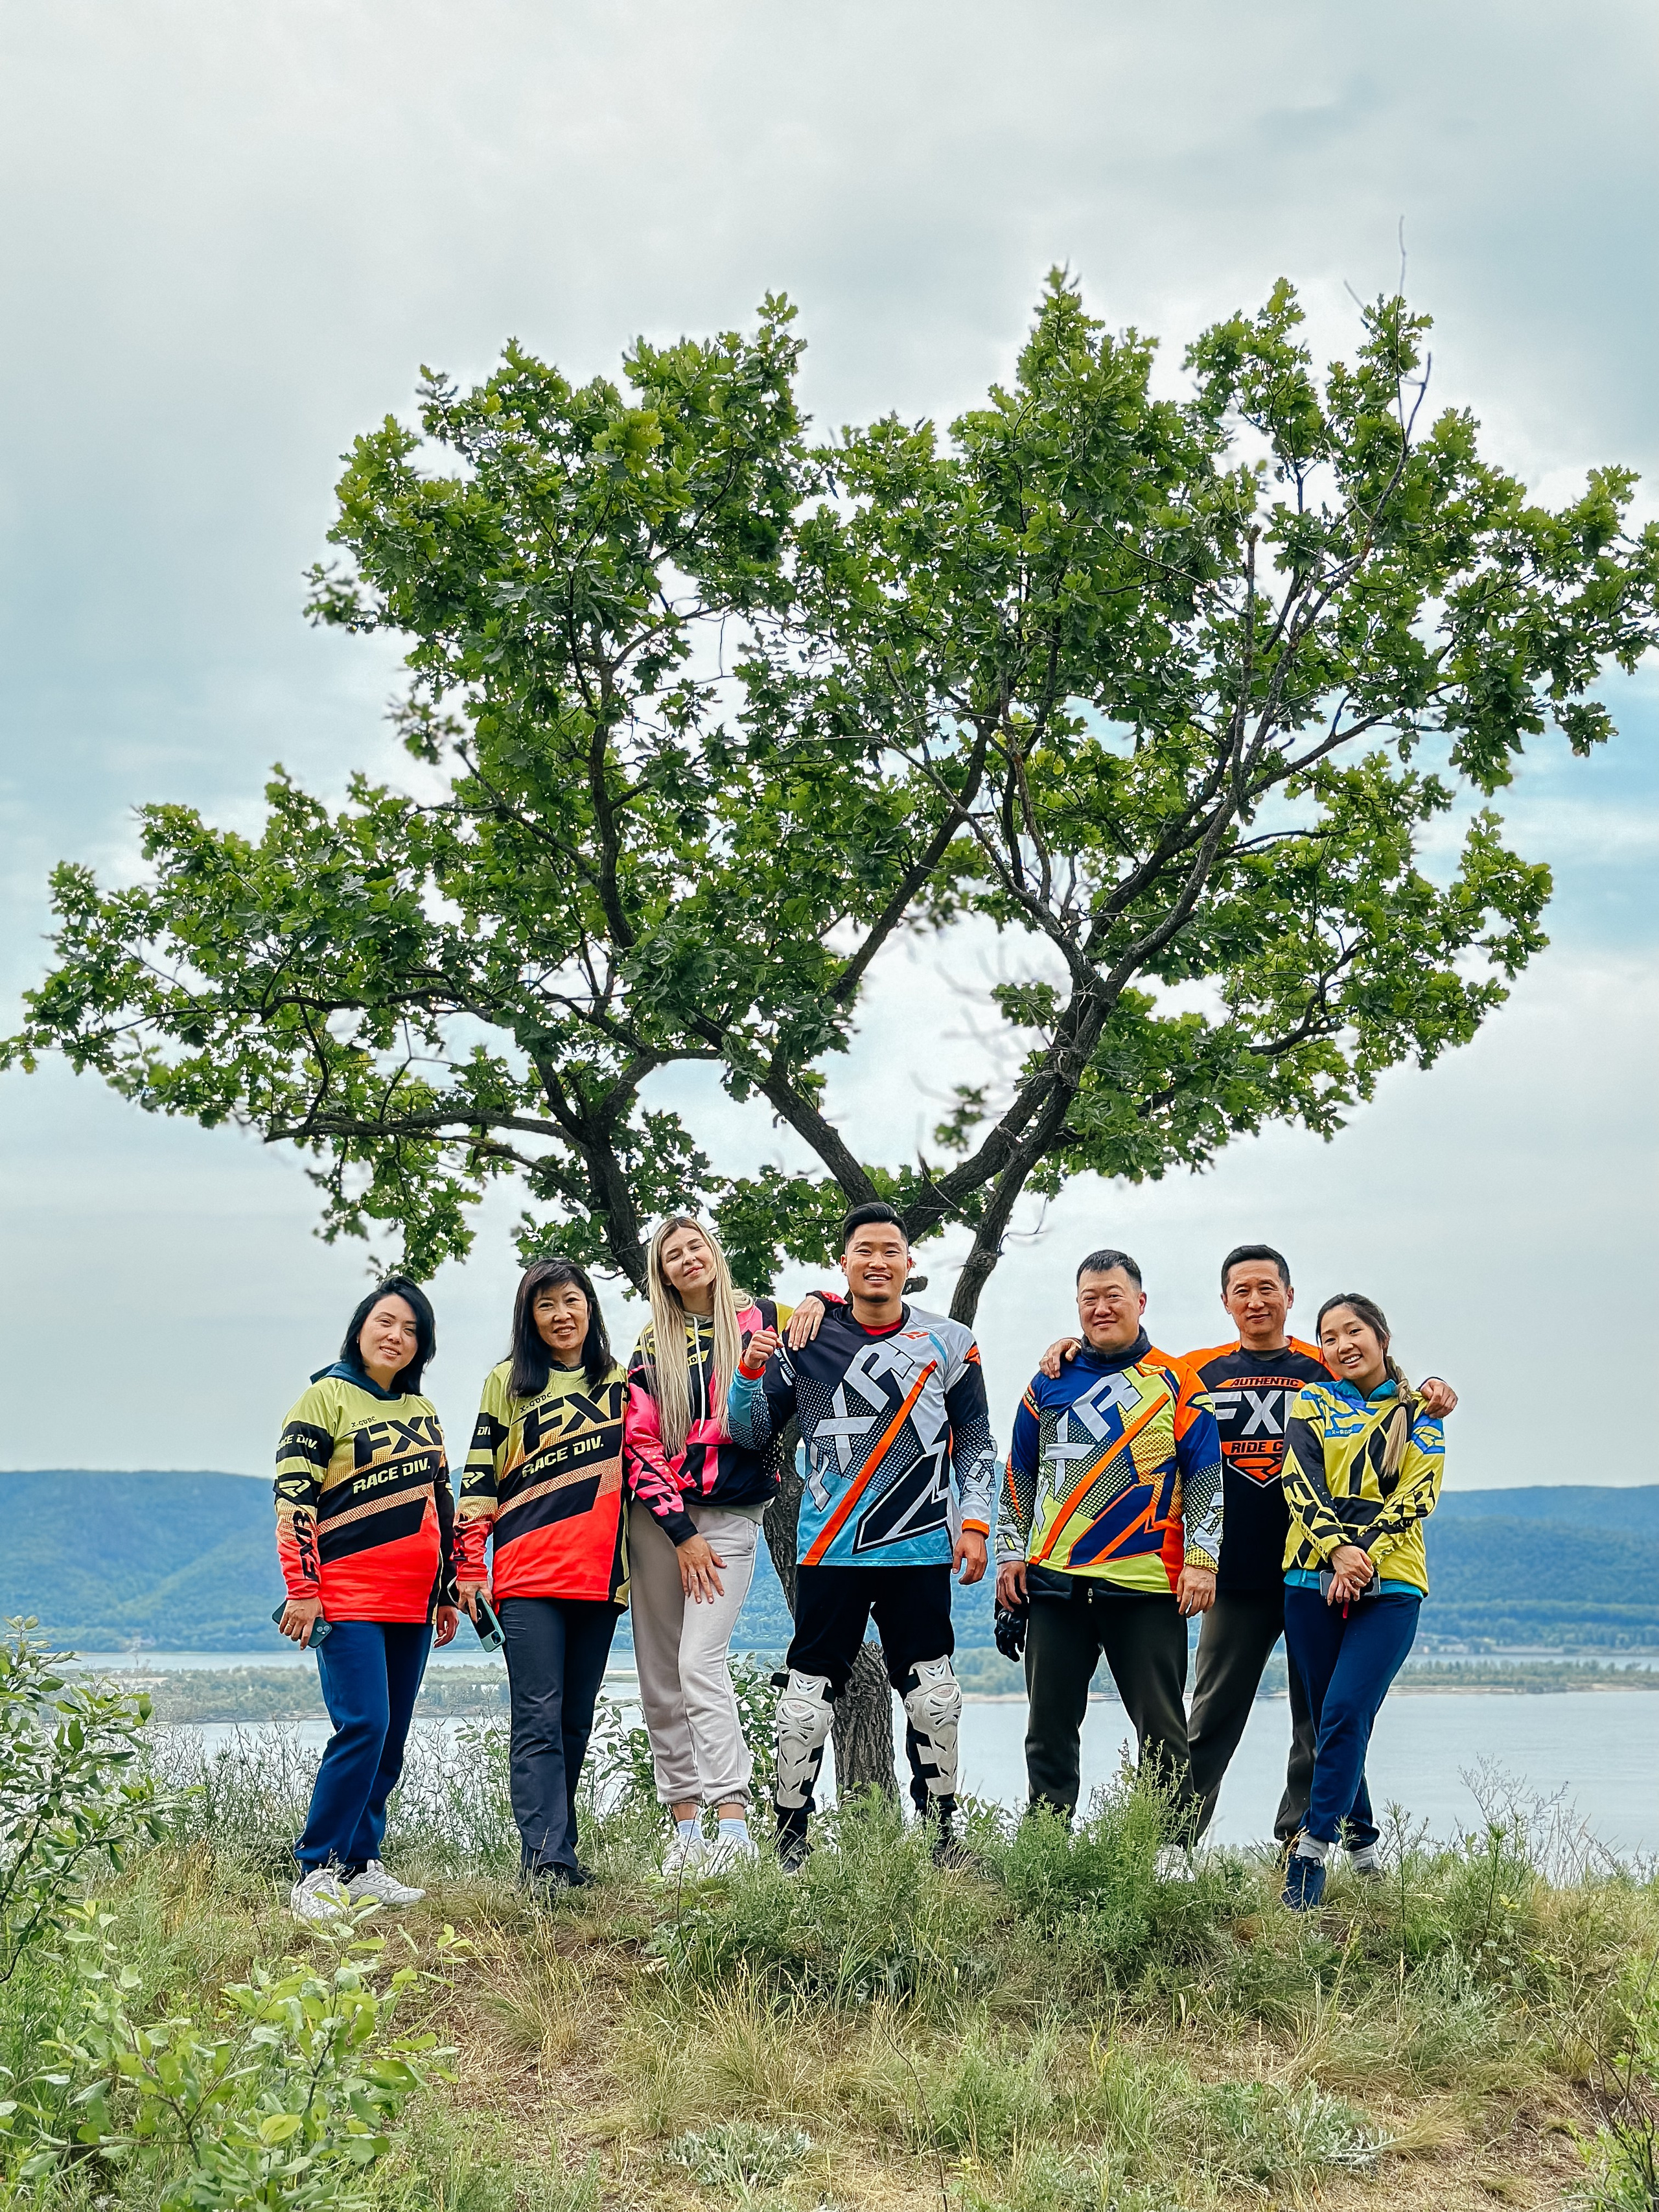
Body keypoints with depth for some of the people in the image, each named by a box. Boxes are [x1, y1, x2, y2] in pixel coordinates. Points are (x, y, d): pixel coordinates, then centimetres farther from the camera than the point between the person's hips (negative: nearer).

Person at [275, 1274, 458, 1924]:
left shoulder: (423, 1411, 17)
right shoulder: (327, 1396, -2)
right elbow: (293, 1497, -8)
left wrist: (447, 1592, 19)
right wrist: (302, 1591, -14)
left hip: (412, 1603, 7)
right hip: (347, 1597, -6)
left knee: (392, 1737, 6)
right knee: (364, 1727, -16)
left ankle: (360, 1864, 14)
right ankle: (316, 1871, -9)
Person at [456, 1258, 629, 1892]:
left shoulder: (620, 1382, 14)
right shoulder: (507, 1382, 6)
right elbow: (479, 1481, 3)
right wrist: (469, 1567, -3)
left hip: (599, 1575, 3)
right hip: (529, 1577, -3)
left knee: (576, 1720, 7)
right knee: (539, 1719, -10)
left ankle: (555, 1849, 13)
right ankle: (545, 1856, -14)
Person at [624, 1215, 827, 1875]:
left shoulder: (760, 1320, 5)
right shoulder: (651, 1346, 9)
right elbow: (639, 1443, 2)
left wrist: (818, 1303, -9)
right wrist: (682, 1535, -8)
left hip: (731, 1514, -3)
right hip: (657, 1516, 3)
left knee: (701, 1663, -18)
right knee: (659, 1678, 2)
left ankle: (734, 1825, -21)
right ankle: (685, 1824, 8)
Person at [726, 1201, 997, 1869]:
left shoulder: (949, 1343, 6)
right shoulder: (806, 1341, 2)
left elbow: (975, 1441, 11)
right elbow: (752, 1433, 4)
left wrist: (975, 1522, 0)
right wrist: (751, 1371, -13)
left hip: (921, 1552, 1)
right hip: (830, 1553, -1)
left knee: (934, 1699, 5)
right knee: (807, 1699, -2)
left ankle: (943, 1837, 19)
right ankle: (789, 1843, 10)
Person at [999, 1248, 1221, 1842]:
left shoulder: (1177, 1386, 5)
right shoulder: (1050, 1381, 12)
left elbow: (1206, 1481, 3)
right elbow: (1019, 1477, 17)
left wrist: (1201, 1560, -7)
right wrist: (1010, 1553, 9)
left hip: (1147, 1588, -3)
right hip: (1053, 1582, 3)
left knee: (1160, 1728, -1)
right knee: (1050, 1726, 6)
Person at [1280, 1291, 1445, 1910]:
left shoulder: (1420, 1414, 12)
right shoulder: (1314, 1402, 12)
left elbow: (1418, 1494, 0)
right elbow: (1301, 1484, -1)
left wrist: (1363, 1553, -14)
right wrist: (1336, 1550, -17)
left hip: (1390, 1585, -1)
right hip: (1313, 1580, 2)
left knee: (1344, 1713, -15)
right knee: (1331, 1719, 4)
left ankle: (1312, 1852, -13)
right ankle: (1361, 1841, 22)